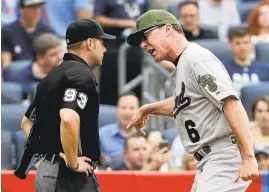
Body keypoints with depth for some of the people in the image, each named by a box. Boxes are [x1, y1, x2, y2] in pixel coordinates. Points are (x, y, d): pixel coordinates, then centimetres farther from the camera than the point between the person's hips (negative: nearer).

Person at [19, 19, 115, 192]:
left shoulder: (53, 75, 17)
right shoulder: (81, 75, -13)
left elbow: (27, 122, 24)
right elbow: (69, 119, -30)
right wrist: (73, 163, -20)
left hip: (46, 171, 10)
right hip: (70, 176, -10)